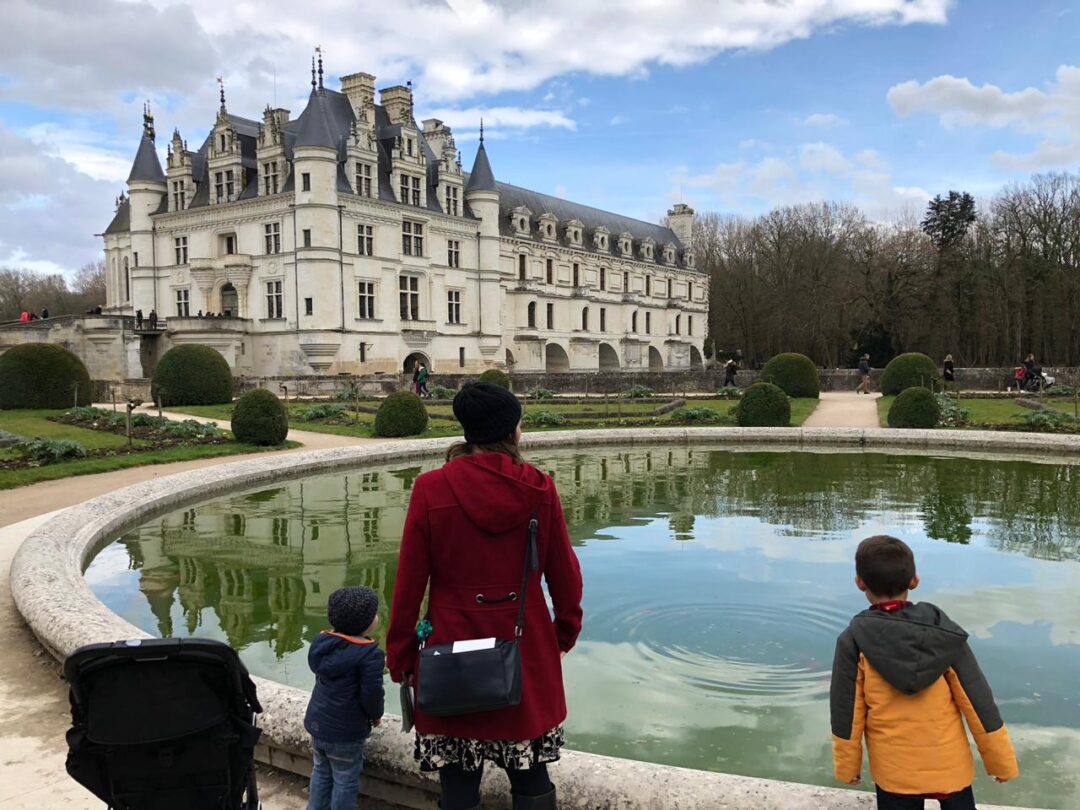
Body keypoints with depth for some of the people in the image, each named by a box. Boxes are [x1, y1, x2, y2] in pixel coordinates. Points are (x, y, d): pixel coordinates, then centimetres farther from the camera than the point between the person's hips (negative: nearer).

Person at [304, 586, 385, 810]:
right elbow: (371, 694, -22)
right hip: (345, 730, -7)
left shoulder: (323, 641, -1)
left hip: (317, 722, 7)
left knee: (321, 773, 22)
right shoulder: (369, 653, -23)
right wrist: (376, 715, 0)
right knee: (345, 781, 9)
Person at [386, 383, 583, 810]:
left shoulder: (431, 489, -11)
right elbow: (564, 574, 2)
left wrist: (400, 654, 5)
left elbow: (410, 582, -6)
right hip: (528, 650, 2)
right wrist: (566, 631, 19)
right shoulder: (539, 487, -7)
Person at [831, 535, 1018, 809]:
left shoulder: (853, 641, -15)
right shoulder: (943, 631, -11)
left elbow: (845, 712, -9)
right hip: (950, 765, 1)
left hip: (895, 771, -1)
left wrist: (847, 766, 6)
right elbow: (978, 701, -7)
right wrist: (1002, 761, 6)